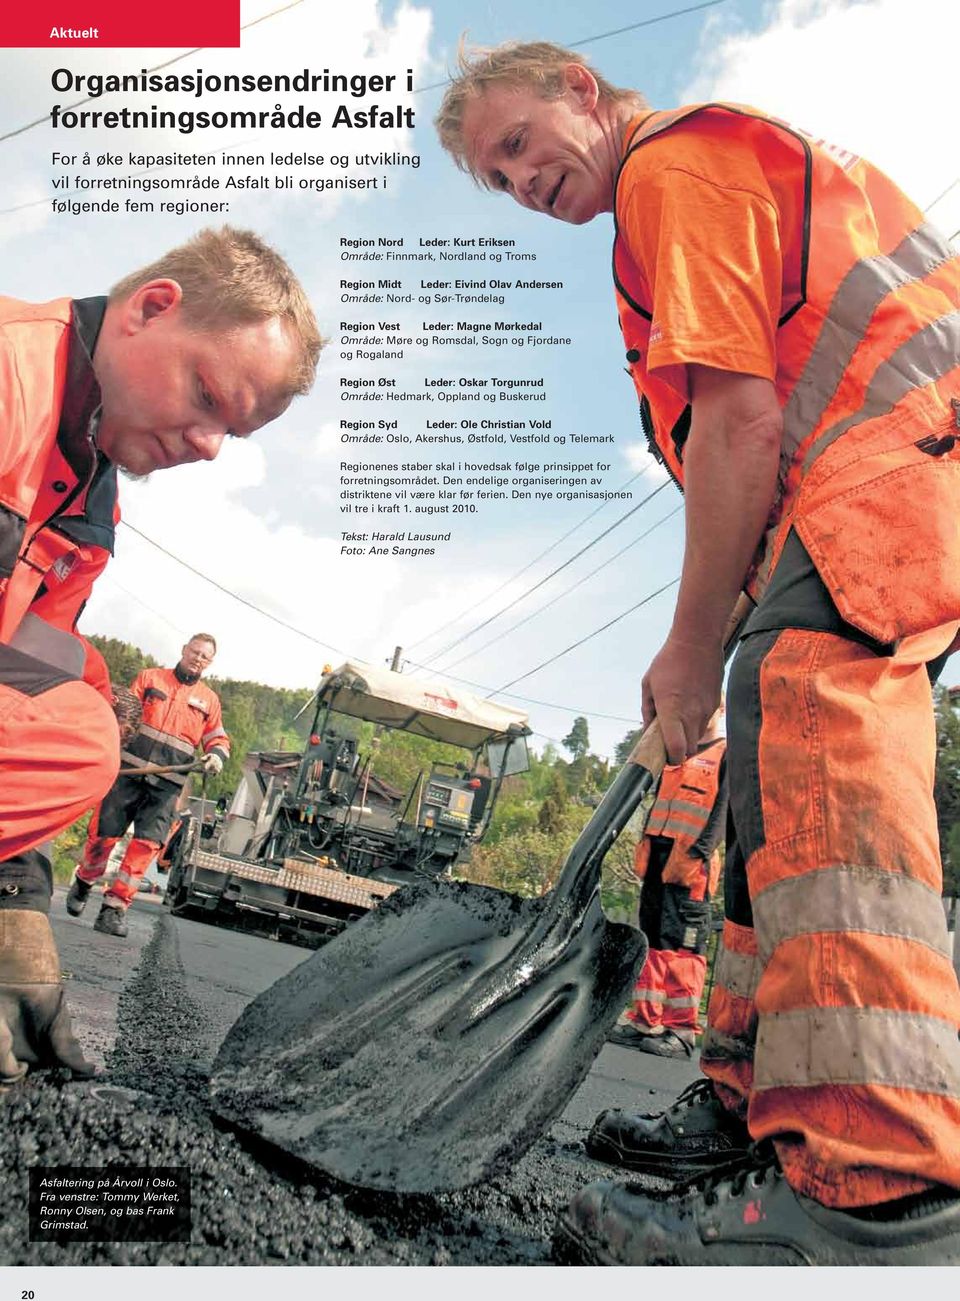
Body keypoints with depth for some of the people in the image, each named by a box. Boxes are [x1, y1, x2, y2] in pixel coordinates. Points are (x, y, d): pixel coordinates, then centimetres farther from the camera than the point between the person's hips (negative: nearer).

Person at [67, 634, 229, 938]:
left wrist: (217, 755, -4)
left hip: (167, 784, 1)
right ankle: (83, 884, 30)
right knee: (102, 833, 1)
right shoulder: (149, 677, 13)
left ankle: (114, 907, -5)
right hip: (129, 770, -1)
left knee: (147, 844, -12)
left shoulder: (209, 700, 16)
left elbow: (218, 739, 19)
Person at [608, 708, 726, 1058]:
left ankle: (682, 1031, -4)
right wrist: (645, 845, 14)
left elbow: (723, 810, -9)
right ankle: (644, 1020, 12)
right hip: (658, 855, 7)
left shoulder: (728, 754, 3)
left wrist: (697, 853, -19)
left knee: (683, 942, -8)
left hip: (691, 863, -7)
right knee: (651, 938, 7)